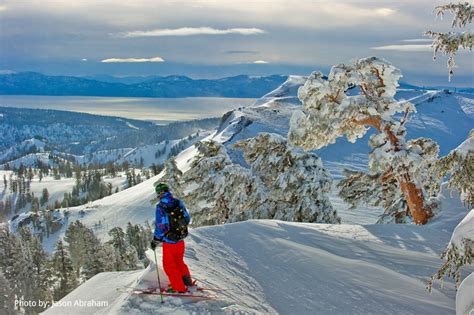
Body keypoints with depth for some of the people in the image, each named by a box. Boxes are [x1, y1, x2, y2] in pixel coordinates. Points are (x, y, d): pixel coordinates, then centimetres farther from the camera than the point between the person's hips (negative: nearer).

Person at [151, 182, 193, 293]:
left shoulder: (160, 207, -18)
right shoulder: (179, 203, -3)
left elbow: (160, 226, -17)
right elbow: (187, 218, 6)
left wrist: (155, 241, -4)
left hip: (169, 241, -5)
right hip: (181, 239, 6)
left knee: (169, 265, 11)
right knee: (179, 262, 25)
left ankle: (179, 288, 14)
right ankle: (187, 282, 29)